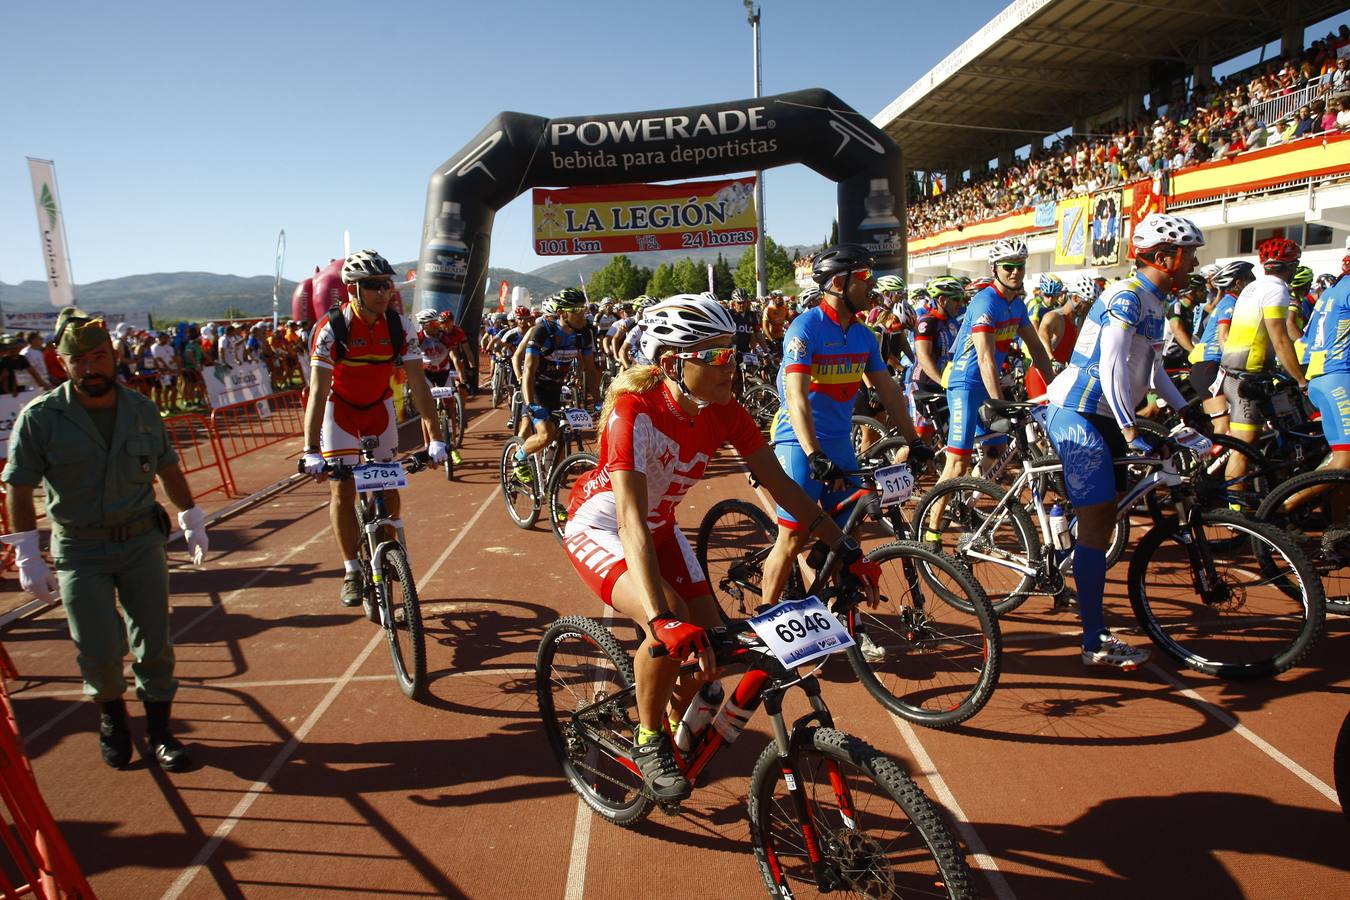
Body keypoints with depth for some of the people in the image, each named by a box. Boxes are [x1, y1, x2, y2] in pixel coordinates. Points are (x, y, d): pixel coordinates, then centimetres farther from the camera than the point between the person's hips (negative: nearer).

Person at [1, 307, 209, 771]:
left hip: (143, 541, 2)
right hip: (79, 550, -2)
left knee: (154, 644, 5)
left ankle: (159, 732, 23)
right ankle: (111, 716, 27)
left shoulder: (142, 410, 0)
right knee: (100, 651, -6)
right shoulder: (40, 417, -9)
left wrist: (192, 519, 18)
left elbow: (168, 468, 13)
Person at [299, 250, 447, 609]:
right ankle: (352, 572, 2)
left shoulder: (399, 326, -18)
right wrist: (311, 451, -38)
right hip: (340, 409, -2)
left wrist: (436, 438, -26)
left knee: (388, 485, 3)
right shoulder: (332, 329, -26)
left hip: (379, 407, 3)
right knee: (342, 489, -9)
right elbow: (318, 391, -30)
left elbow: (418, 384, -19)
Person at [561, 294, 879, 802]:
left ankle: (677, 722, 30)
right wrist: (662, 619, -54)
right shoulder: (635, 412, -34)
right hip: (598, 527, -6)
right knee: (674, 633, -30)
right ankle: (648, 741, -1)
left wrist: (847, 550, -19)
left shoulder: (725, 413, -16)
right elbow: (631, 520, -43)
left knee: (711, 642, -3)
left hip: (660, 527, 6)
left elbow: (780, 485, -12)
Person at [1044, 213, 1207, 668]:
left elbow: (1152, 369, 23)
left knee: (1103, 519, 13)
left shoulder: (1153, 302, 15)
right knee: (1096, 523, -8)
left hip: (1101, 417, 10)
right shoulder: (1127, 297, -16)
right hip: (1077, 415, -10)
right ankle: (1096, 643, -2)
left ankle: (1094, 621, 24)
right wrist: (1131, 432, -27)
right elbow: (1112, 369, -25)